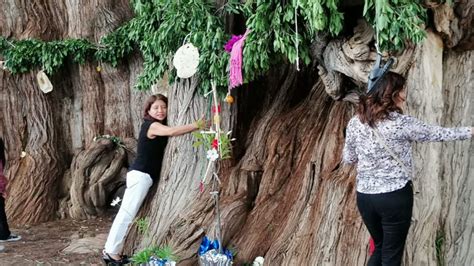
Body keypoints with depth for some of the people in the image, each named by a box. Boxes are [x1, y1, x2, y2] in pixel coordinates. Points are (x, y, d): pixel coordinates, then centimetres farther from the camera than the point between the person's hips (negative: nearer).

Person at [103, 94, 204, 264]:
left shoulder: (157, 126, 18)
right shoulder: (152, 125, -14)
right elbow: (172, 131, -30)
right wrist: (197, 125, -29)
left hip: (142, 175, 10)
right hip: (140, 175, -10)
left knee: (127, 213, 10)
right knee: (127, 213, -9)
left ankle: (112, 250, 14)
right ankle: (111, 252, -6)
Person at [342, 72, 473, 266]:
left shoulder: (355, 123, -1)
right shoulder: (401, 123, -12)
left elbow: (348, 158, 8)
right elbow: (437, 133, 1)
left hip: (364, 196, 5)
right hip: (395, 196, -5)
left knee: (380, 248, 23)